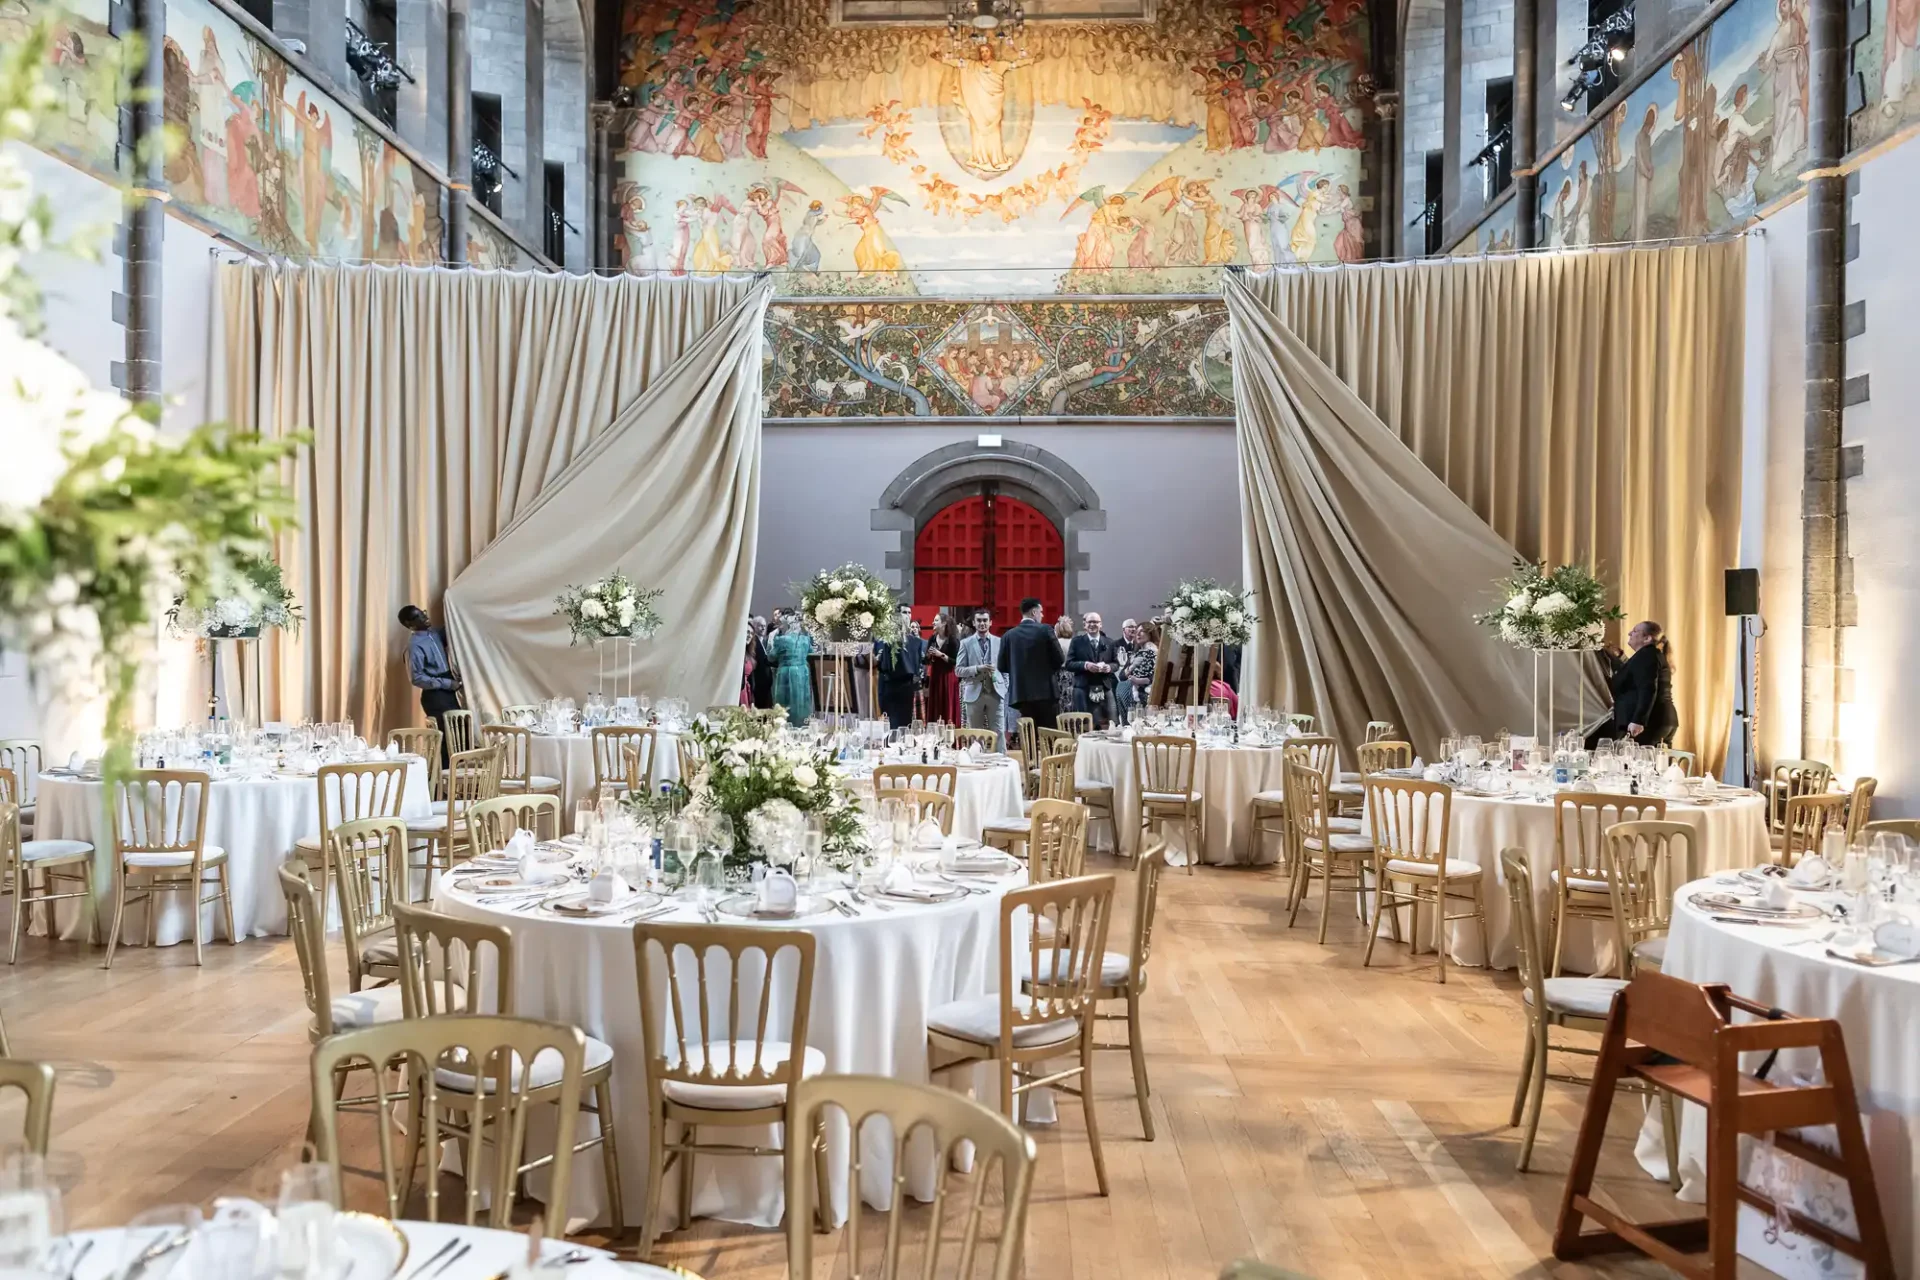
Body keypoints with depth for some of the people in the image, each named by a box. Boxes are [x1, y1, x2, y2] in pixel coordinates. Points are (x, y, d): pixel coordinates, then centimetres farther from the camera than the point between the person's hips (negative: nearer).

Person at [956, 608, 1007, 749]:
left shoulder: (1000, 642, 8)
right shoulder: (966, 643, 4)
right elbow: (958, 670, -1)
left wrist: (1005, 689, 4)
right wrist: (978, 669, -15)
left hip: (996, 693, 1)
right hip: (974, 693, 0)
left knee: (999, 733, -2)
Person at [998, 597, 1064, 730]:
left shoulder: (1008, 635, 5)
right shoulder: (1045, 630, -4)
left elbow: (1001, 667, 6)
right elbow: (1060, 660, -4)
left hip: (1022, 694, 3)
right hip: (1046, 692, -3)